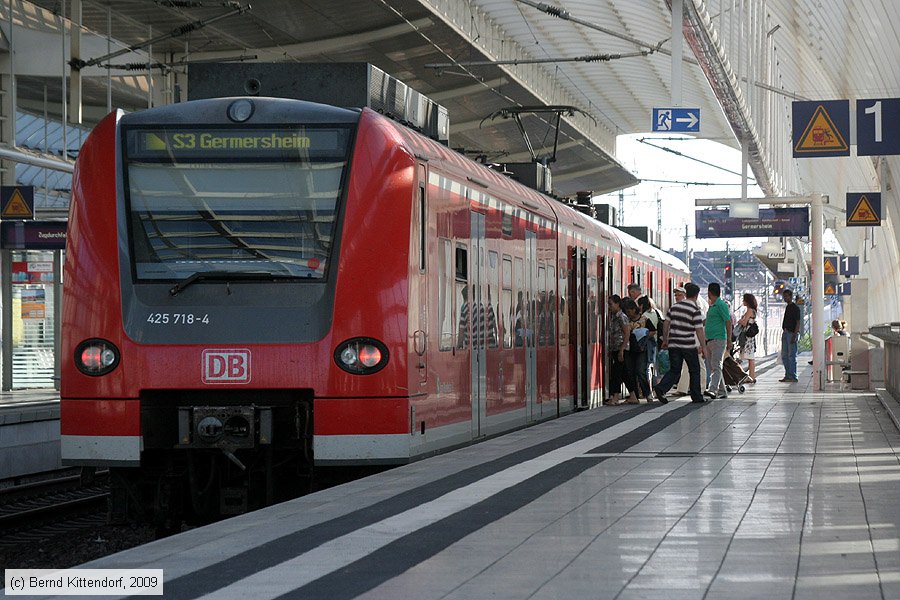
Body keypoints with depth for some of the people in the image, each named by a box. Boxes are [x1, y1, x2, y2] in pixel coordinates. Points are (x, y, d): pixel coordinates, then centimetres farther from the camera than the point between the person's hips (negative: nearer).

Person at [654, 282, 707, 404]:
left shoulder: (674, 307, 7)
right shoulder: (695, 310, -9)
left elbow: (666, 324, 9)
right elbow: (699, 330, -11)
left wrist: (665, 340, 19)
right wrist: (703, 347, -6)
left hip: (673, 344, 5)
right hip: (689, 346, -5)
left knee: (675, 371, 9)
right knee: (694, 371, 11)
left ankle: (661, 388, -12)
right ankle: (696, 396, 16)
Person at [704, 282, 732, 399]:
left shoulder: (721, 305, -9)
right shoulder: (712, 306, 19)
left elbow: (728, 322, -12)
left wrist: (729, 340, -15)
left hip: (718, 340, -10)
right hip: (710, 340, 10)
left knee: (716, 366, -18)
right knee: (711, 367, 9)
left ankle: (713, 390, -29)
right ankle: (722, 391, 15)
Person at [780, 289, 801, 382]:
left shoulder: (795, 308, -10)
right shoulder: (787, 307, 17)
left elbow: (798, 322, -15)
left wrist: (795, 335, -21)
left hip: (792, 333, -9)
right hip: (785, 332, 9)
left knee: (792, 356, -7)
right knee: (784, 356, 10)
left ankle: (793, 377, -4)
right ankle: (788, 375, 16)